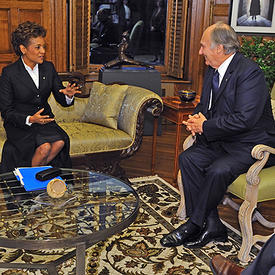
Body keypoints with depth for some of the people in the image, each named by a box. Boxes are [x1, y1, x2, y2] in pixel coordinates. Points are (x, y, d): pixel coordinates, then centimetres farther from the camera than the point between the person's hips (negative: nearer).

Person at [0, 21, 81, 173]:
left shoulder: (48, 67, 3)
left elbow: (62, 99, 6)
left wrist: (68, 95, -19)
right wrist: (30, 119, -26)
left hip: (45, 120, 4)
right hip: (19, 124, -4)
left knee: (60, 141, -26)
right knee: (45, 146, -30)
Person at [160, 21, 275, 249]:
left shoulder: (250, 72, -19)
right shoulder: (213, 70, 8)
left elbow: (244, 119, -27)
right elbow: (204, 103, 22)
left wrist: (206, 126, -17)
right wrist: (197, 118, -2)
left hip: (252, 144, -8)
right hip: (221, 140, 8)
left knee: (218, 170, -31)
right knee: (188, 158, -13)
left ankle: (195, 224, -7)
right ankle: (212, 225, -10)